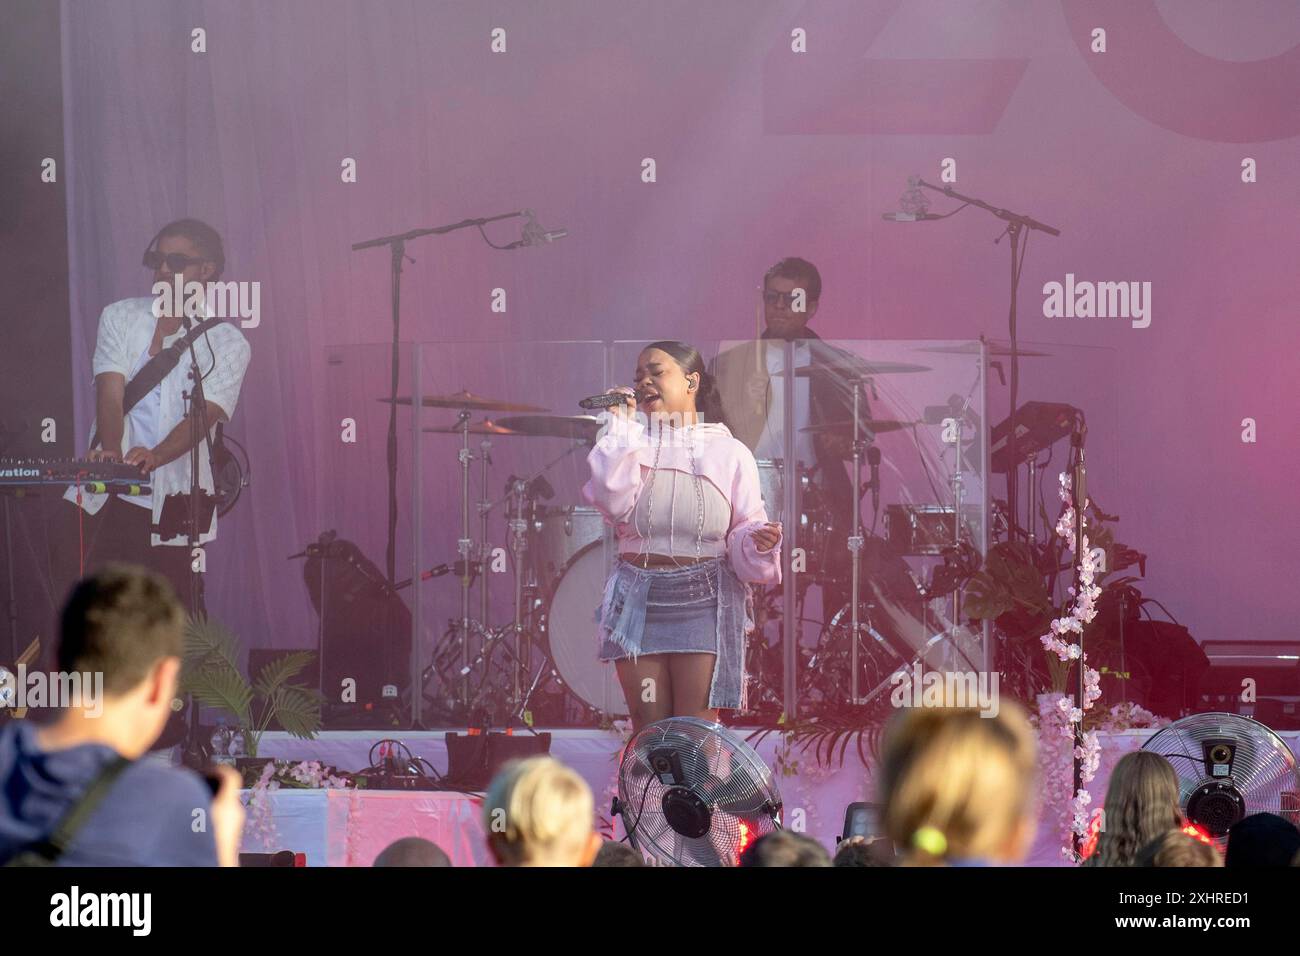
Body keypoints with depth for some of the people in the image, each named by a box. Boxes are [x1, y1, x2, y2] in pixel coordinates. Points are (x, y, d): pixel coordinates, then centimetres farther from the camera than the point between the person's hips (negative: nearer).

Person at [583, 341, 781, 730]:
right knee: (647, 729, 5)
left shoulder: (728, 453, 4)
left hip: (703, 600, -2)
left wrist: (758, 540, -21)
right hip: (638, 599, 2)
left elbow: (746, 529, 3)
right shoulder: (631, 445, 8)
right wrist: (620, 428, -6)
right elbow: (612, 504, -9)